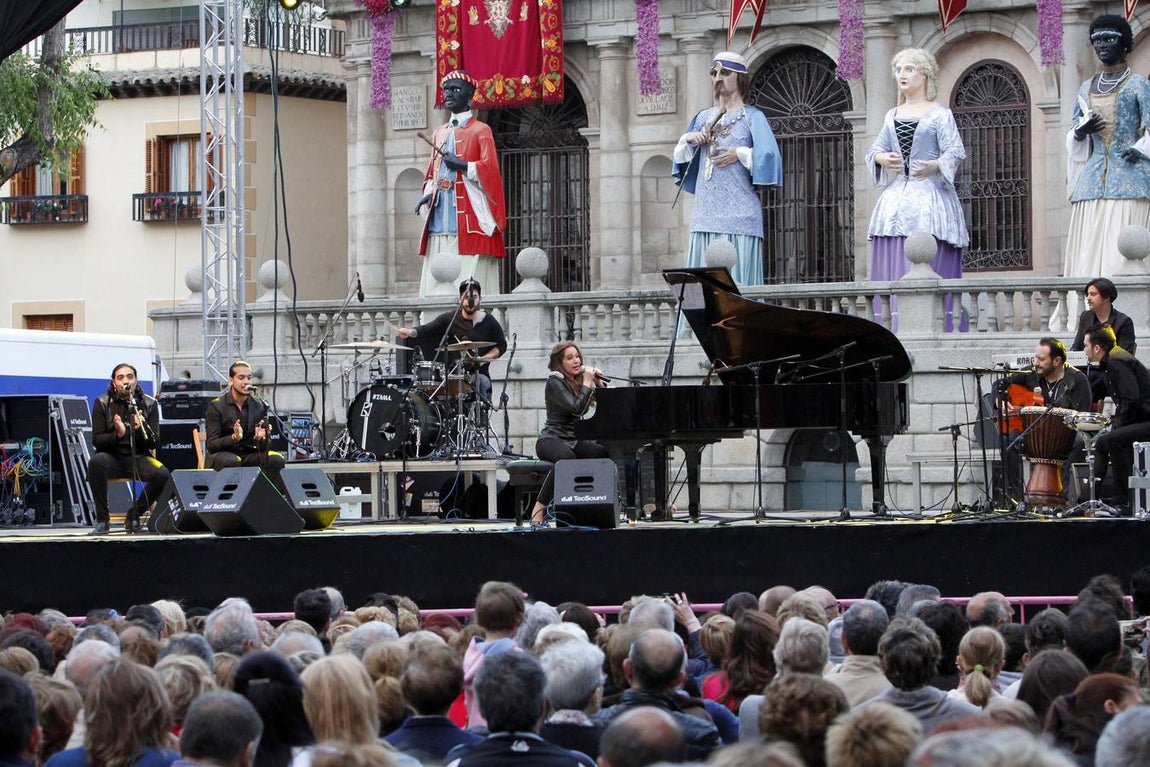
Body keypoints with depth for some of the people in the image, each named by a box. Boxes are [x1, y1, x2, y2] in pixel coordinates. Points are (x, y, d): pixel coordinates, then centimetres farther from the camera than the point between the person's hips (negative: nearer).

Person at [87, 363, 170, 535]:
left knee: (162, 474, -29)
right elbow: (97, 440, -4)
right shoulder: (102, 403, 2)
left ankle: (133, 517, -6)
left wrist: (141, 428, -20)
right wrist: (118, 434, -24)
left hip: (138, 457, 1)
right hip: (112, 457, -1)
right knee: (96, 461, -37)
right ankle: (102, 519, -24)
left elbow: (154, 443, 1)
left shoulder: (148, 404, 5)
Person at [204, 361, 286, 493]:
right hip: (223, 454, -3)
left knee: (276, 460, -24)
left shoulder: (259, 406, 3)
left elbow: (266, 445, 3)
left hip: (249, 455, 3)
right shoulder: (216, 406, -6)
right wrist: (234, 438, -31)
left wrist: (261, 438, -23)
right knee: (232, 461, -37)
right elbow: (211, 445, -12)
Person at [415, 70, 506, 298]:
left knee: (469, 279, -10)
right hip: (441, 219, 6)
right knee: (438, 278, -1)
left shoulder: (480, 130, 2)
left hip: (469, 219, -6)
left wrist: (461, 165, -15)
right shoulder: (439, 133, 21)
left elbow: (489, 168, -7)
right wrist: (428, 193, 4)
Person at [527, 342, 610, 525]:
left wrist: (599, 383, 1)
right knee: (567, 458, -40)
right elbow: (577, 408, -20)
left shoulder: (578, 379, 16)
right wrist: (587, 383, -12)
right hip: (551, 439, -7)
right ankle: (539, 508, -35)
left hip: (574, 440, 7)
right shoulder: (555, 381, -7)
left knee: (604, 454, -23)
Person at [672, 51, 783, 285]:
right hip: (706, 211, 5)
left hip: (739, 212, -5)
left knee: (738, 279, -9)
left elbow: (769, 155, -9)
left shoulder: (752, 117, 2)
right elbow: (681, 159, 20)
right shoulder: (704, 118, 18)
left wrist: (739, 154, -15)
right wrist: (687, 140, 2)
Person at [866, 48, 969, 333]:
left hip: (930, 197, -6)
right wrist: (882, 158, -6)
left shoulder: (940, 114, 2)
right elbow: (875, 151, 18)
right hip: (896, 200, 6)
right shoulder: (892, 116, 19)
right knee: (892, 269, -1)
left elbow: (956, 152, -8)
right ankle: (897, 333, 0)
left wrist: (934, 166, -27)